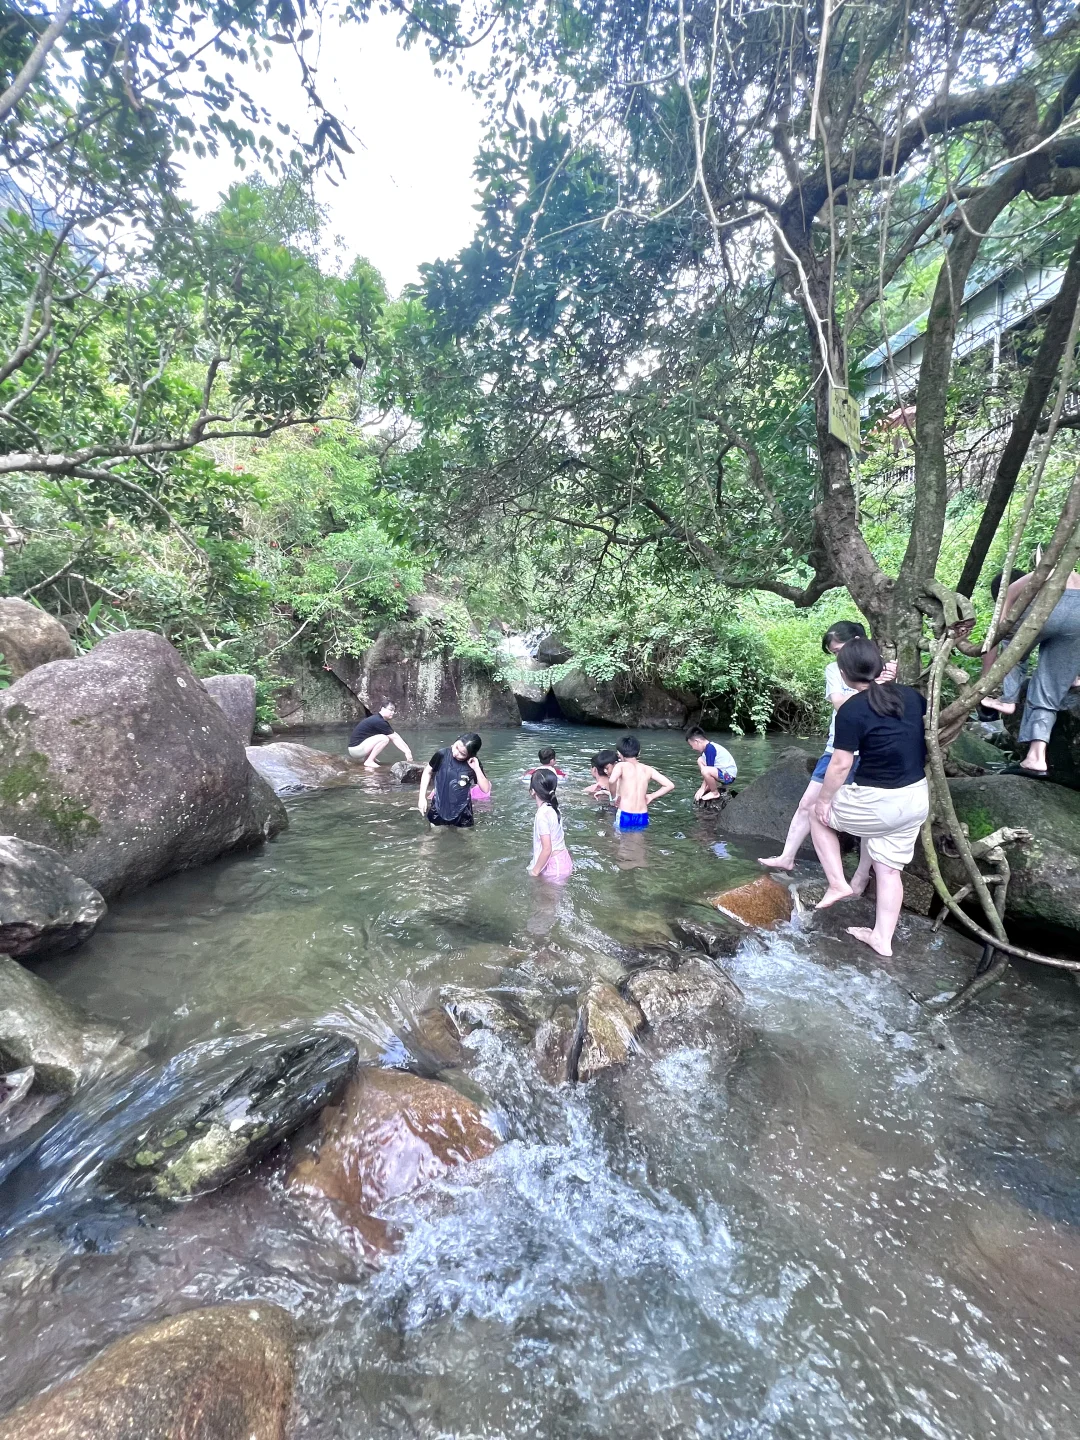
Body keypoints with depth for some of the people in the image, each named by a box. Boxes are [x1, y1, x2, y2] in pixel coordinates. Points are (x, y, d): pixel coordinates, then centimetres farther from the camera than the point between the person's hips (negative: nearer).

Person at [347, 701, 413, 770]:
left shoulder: (382, 721, 10)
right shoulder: (378, 721, -19)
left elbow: (396, 736, 5)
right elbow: (395, 738, -19)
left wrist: (408, 750, -1)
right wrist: (406, 752, -18)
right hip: (355, 748, -10)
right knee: (384, 739, -21)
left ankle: (366, 758, 10)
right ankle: (369, 761, -13)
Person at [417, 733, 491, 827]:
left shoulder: (473, 764, -12)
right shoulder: (442, 755, -15)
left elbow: (486, 789, -14)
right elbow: (428, 772, 2)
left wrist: (477, 769, -24)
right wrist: (422, 797, -1)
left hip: (462, 811, 0)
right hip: (439, 808, 0)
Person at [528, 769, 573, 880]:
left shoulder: (542, 814, -23)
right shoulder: (553, 808, 1)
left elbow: (547, 849, -24)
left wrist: (535, 871, -12)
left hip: (554, 866, -8)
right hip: (563, 860, 8)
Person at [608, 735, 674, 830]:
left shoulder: (621, 766, -3)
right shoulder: (648, 769, 9)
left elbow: (612, 781, -24)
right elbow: (670, 785, 10)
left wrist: (614, 796, -6)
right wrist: (651, 796, 16)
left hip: (625, 816, -4)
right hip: (643, 818, 4)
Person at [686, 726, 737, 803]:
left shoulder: (710, 748, -21)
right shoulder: (708, 747, 8)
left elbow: (707, 771, -20)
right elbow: (709, 768, 11)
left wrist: (702, 789, -12)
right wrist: (703, 787, 9)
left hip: (728, 776, -10)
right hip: (722, 771, 10)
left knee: (706, 771, -32)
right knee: (700, 760, 11)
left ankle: (715, 793, -7)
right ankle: (712, 786, 11)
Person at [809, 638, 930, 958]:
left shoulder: (851, 710, -17)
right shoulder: (911, 695, 3)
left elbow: (840, 765, -16)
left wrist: (824, 800, -3)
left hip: (880, 802, -7)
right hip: (917, 799, 7)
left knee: (818, 814, 20)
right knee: (889, 869, 19)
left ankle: (837, 883, 18)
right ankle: (882, 938, 28)